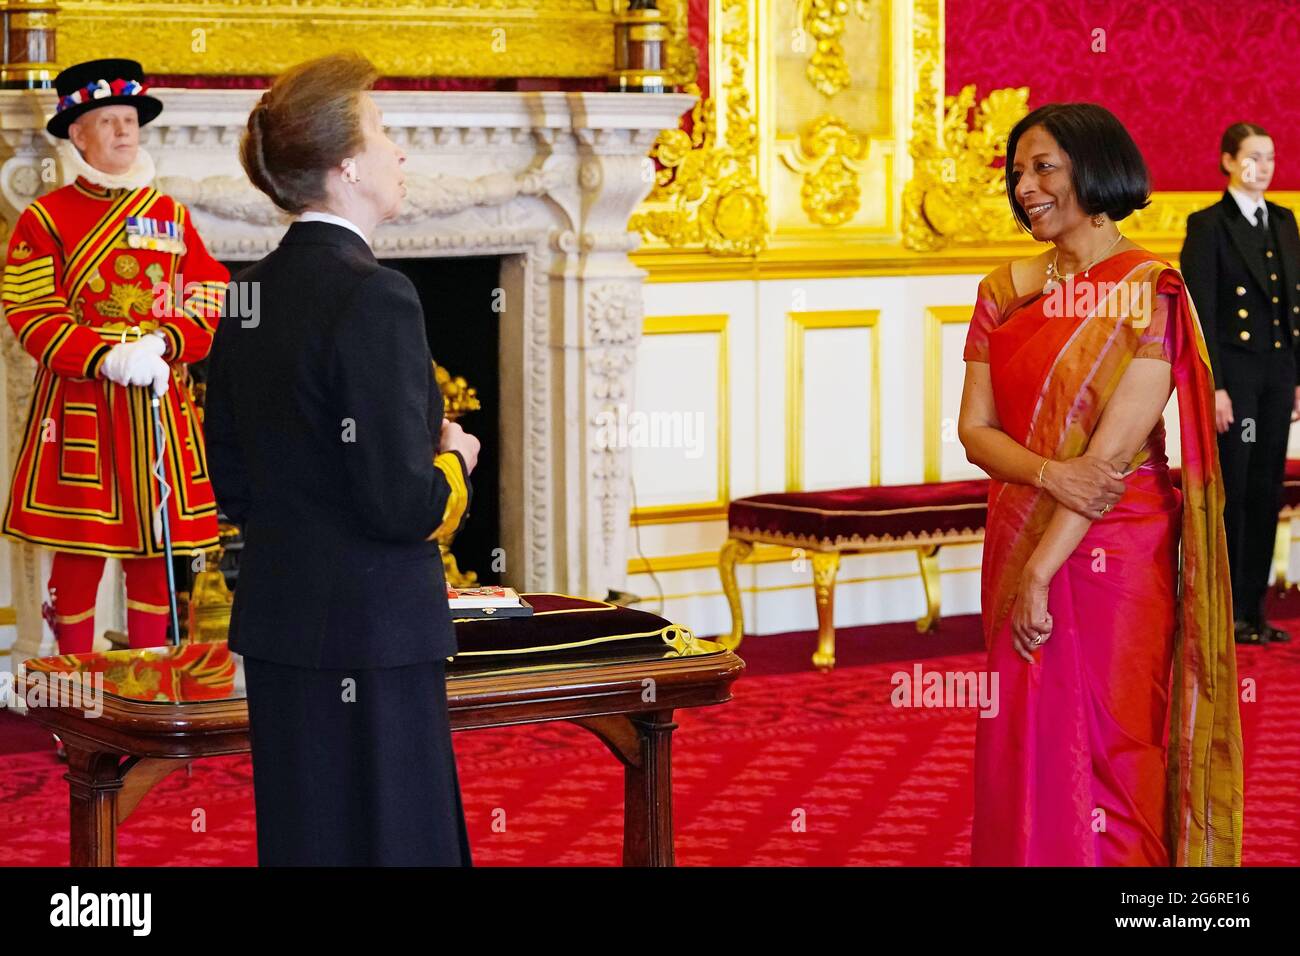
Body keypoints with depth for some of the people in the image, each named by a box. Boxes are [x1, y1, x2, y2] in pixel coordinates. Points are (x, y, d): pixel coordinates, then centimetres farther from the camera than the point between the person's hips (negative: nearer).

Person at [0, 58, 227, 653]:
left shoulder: (171, 216, 12)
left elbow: (210, 302, 7)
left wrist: (162, 344, -12)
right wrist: (106, 359, -19)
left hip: (158, 405, 4)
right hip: (77, 405, -3)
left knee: (155, 551, 6)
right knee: (79, 550, -3)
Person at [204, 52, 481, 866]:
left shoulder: (249, 295, 8)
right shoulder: (375, 296, -17)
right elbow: (403, 504, -20)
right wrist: (453, 461, -1)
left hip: (278, 627, 8)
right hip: (371, 634, -8)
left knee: (301, 837, 13)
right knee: (389, 841, -2)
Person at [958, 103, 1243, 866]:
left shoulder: (1148, 290, -9)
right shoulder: (1005, 291, 7)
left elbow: (1116, 446, -15)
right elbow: (975, 428, 3)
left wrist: (1041, 574, -18)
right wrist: (1048, 473, -18)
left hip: (1114, 552, -5)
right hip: (1018, 541, 5)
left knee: (1109, 748, 2)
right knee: (1026, 745, 9)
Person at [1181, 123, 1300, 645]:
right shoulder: (1208, 226, -6)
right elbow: (1201, 312, -11)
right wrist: (1213, 387, -16)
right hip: (1233, 372, -6)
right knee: (1230, 493, -2)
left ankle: (1253, 609, 14)